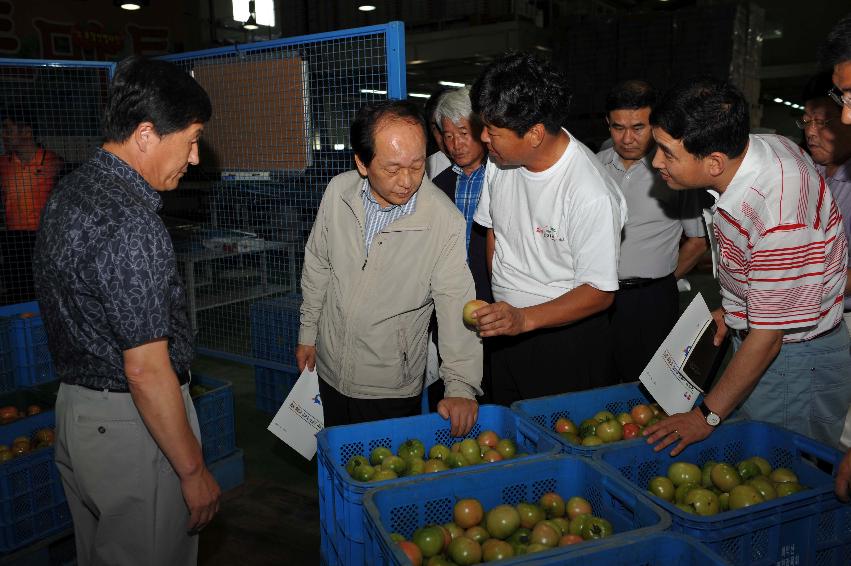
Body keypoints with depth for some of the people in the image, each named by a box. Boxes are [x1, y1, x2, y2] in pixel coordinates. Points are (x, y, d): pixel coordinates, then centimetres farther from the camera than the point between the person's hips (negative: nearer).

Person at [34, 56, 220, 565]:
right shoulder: (130, 226, -27)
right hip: (132, 426, -9)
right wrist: (194, 470, -17)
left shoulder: (70, 191, 4)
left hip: (75, 405, 9)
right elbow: (146, 371, -26)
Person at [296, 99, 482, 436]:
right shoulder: (338, 192, -10)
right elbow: (317, 266, 4)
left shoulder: (445, 221, -21)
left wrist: (461, 387, -28)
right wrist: (308, 332, 10)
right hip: (329, 372, 4)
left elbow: (456, 307, -20)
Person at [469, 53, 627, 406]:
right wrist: (497, 301, 6)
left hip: (566, 334, -6)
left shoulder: (592, 194, -26)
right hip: (505, 322, 6)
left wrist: (524, 319, -31)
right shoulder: (500, 158, -6)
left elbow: (600, 292, -21)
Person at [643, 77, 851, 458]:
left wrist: (708, 416, -16)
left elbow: (768, 337, -25)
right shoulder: (763, 145, -8)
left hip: (798, 362, -8)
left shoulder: (779, 219, -34)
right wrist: (732, 310, 11)